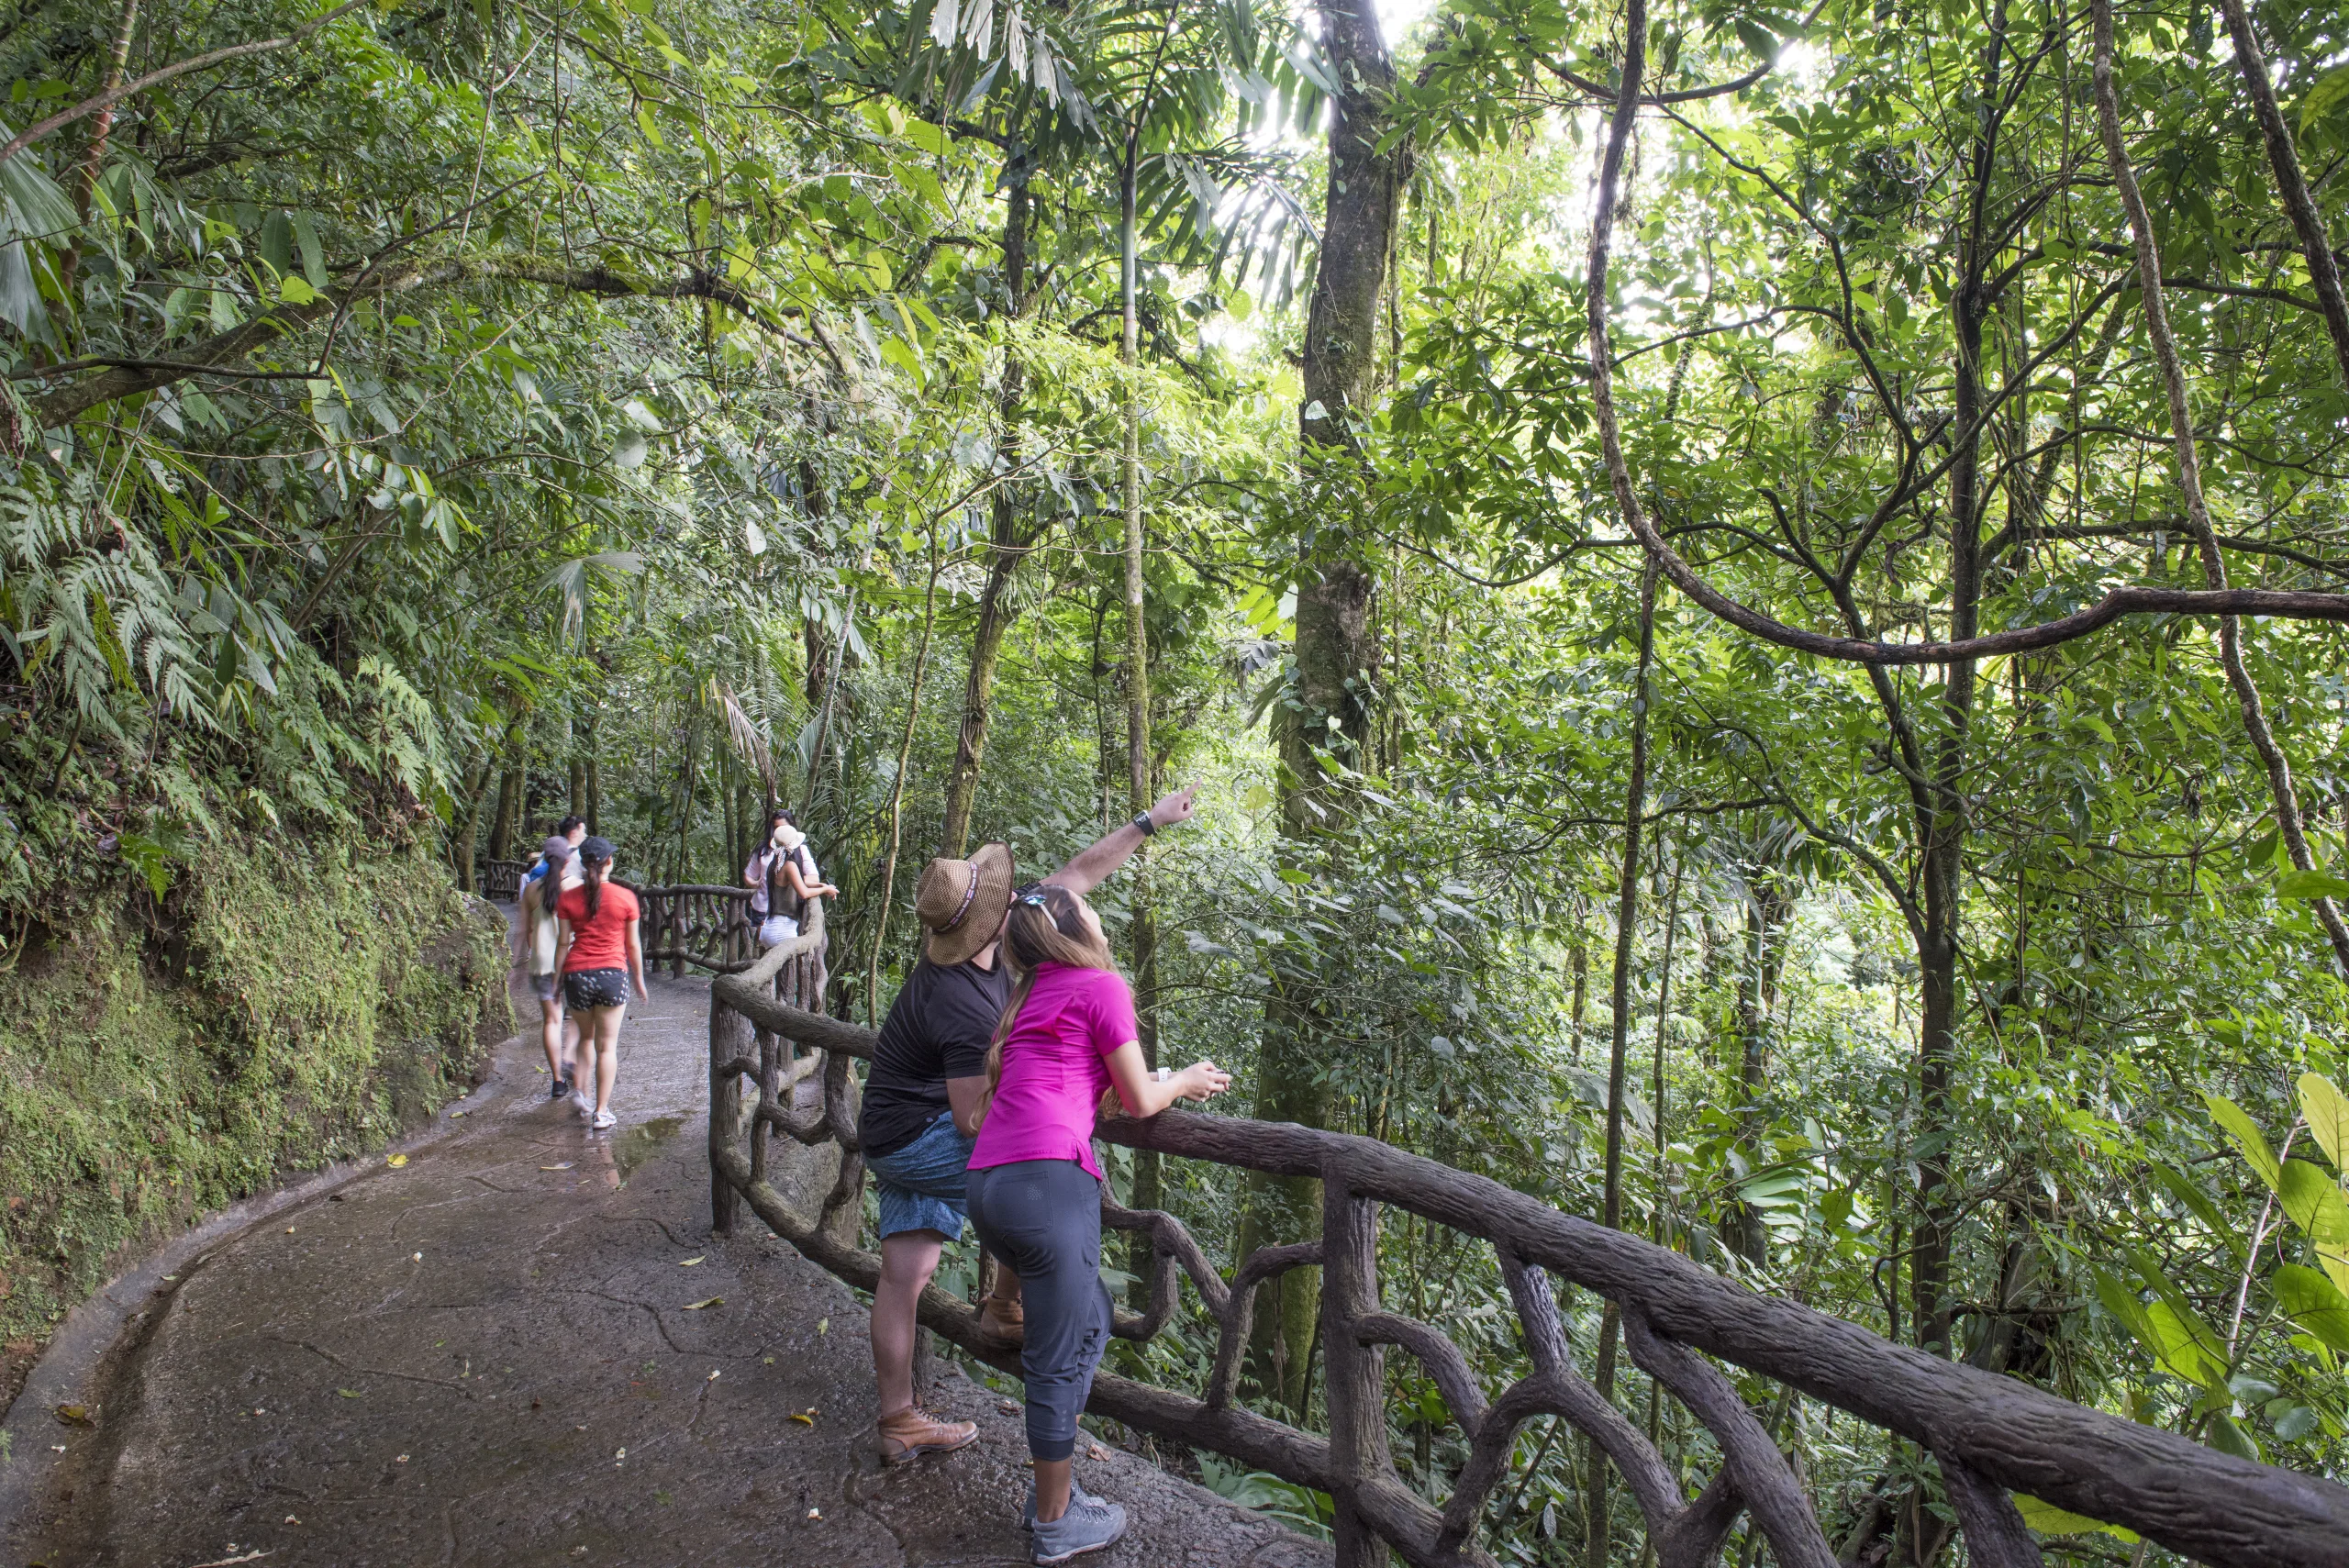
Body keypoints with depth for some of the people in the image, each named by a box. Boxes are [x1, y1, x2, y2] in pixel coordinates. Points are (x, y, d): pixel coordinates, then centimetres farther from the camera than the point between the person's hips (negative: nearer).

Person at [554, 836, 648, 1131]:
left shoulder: (568, 898, 0)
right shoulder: (625, 897, -3)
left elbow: (564, 943, 1)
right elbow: (633, 944, 4)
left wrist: (556, 980, 11)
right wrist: (639, 978, 15)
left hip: (577, 974, 2)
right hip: (613, 974, -2)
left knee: (586, 1037, 25)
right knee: (607, 1045, 5)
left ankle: (579, 1089, 11)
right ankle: (601, 1112, 7)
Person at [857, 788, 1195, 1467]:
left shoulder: (986, 940, -5)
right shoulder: (965, 1005, -30)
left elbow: (1079, 873, 2)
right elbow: (974, 1120, -24)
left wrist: (1148, 821, 6)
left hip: (893, 1137, 8)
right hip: (921, 1138, -8)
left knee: (905, 1272, 12)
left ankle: (900, 1424, 22)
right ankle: (1005, 1308, 7)